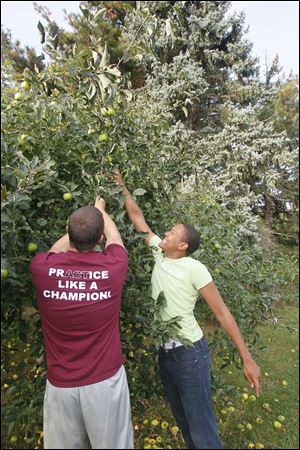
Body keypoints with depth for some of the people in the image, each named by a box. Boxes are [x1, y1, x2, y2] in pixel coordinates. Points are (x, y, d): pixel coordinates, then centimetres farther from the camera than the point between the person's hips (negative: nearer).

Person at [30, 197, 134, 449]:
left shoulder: (42, 267, -15)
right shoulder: (113, 266, -15)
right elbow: (114, 235, 7)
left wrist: (79, 223, 25)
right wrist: (100, 209, 26)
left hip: (61, 383, 1)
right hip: (106, 380, -1)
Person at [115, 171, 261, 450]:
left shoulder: (194, 268, -15)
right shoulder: (159, 254, 1)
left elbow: (221, 312, -13)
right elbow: (137, 218, 7)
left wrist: (247, 359, -15)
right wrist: (122, 187, 10)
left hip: (189, 353, -6)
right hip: (164, 352, 6)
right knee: (182, 421, 21)